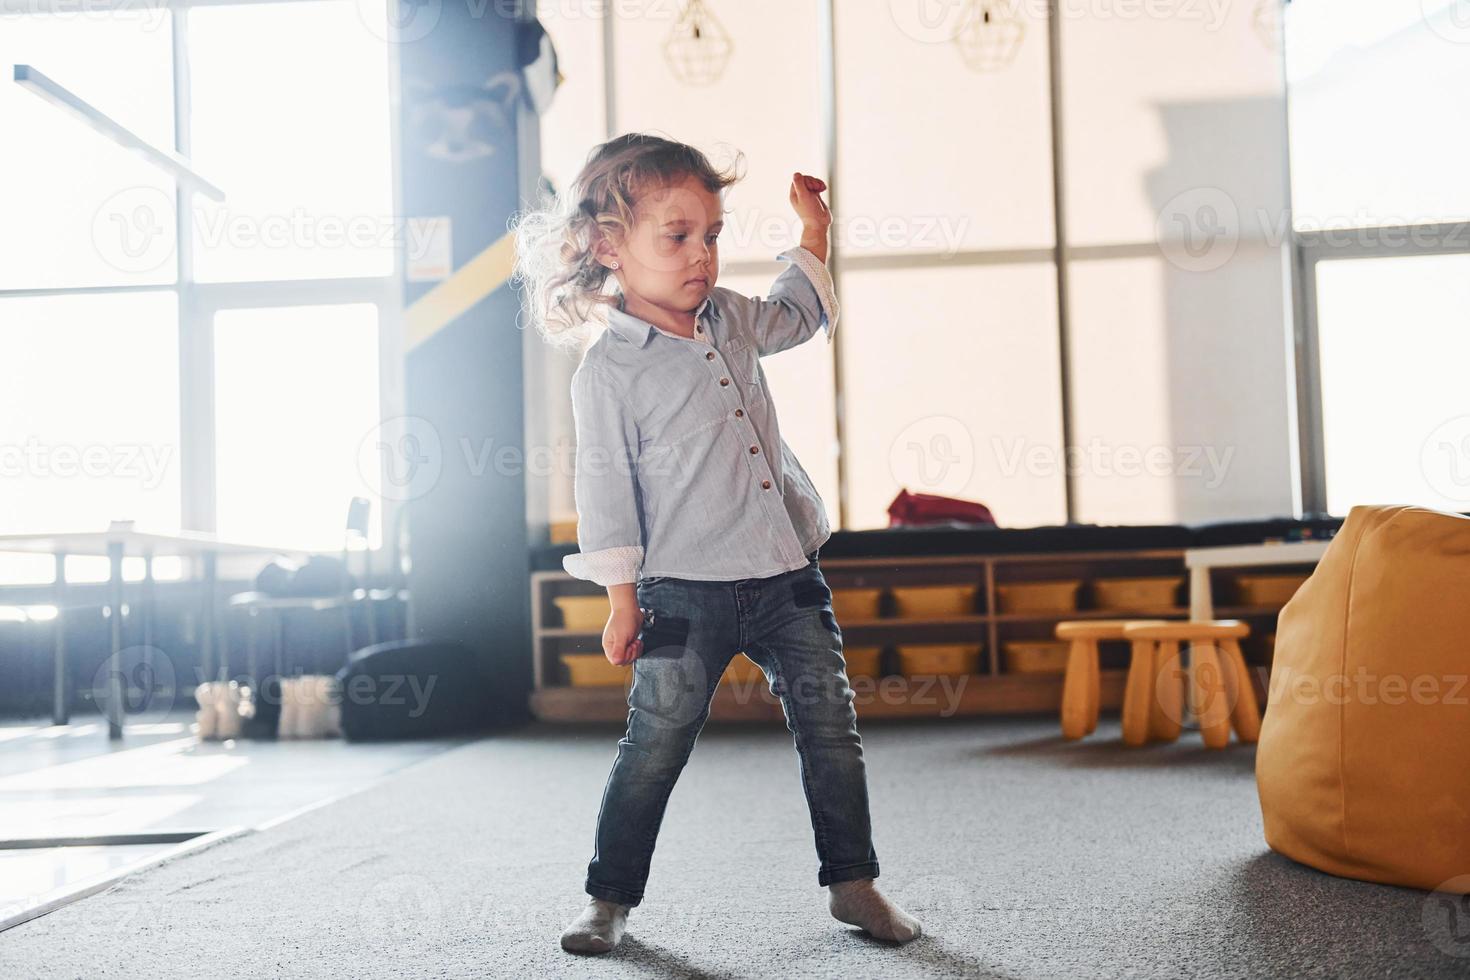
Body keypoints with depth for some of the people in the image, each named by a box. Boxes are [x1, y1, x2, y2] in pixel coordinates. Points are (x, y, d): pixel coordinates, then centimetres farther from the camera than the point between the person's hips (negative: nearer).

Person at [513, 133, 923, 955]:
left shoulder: (729, 319, 10)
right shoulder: (608, 370, -8)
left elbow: (793, 314, 34)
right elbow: (608, 490, -6)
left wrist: (814, 229, 31)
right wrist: (624, 602, -6)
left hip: (786, 578, 6)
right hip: (687, 593, -6)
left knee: (832, 733, 7)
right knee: (655, 749, 1)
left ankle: (854, 883, 21)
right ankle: (610, 899, 18)